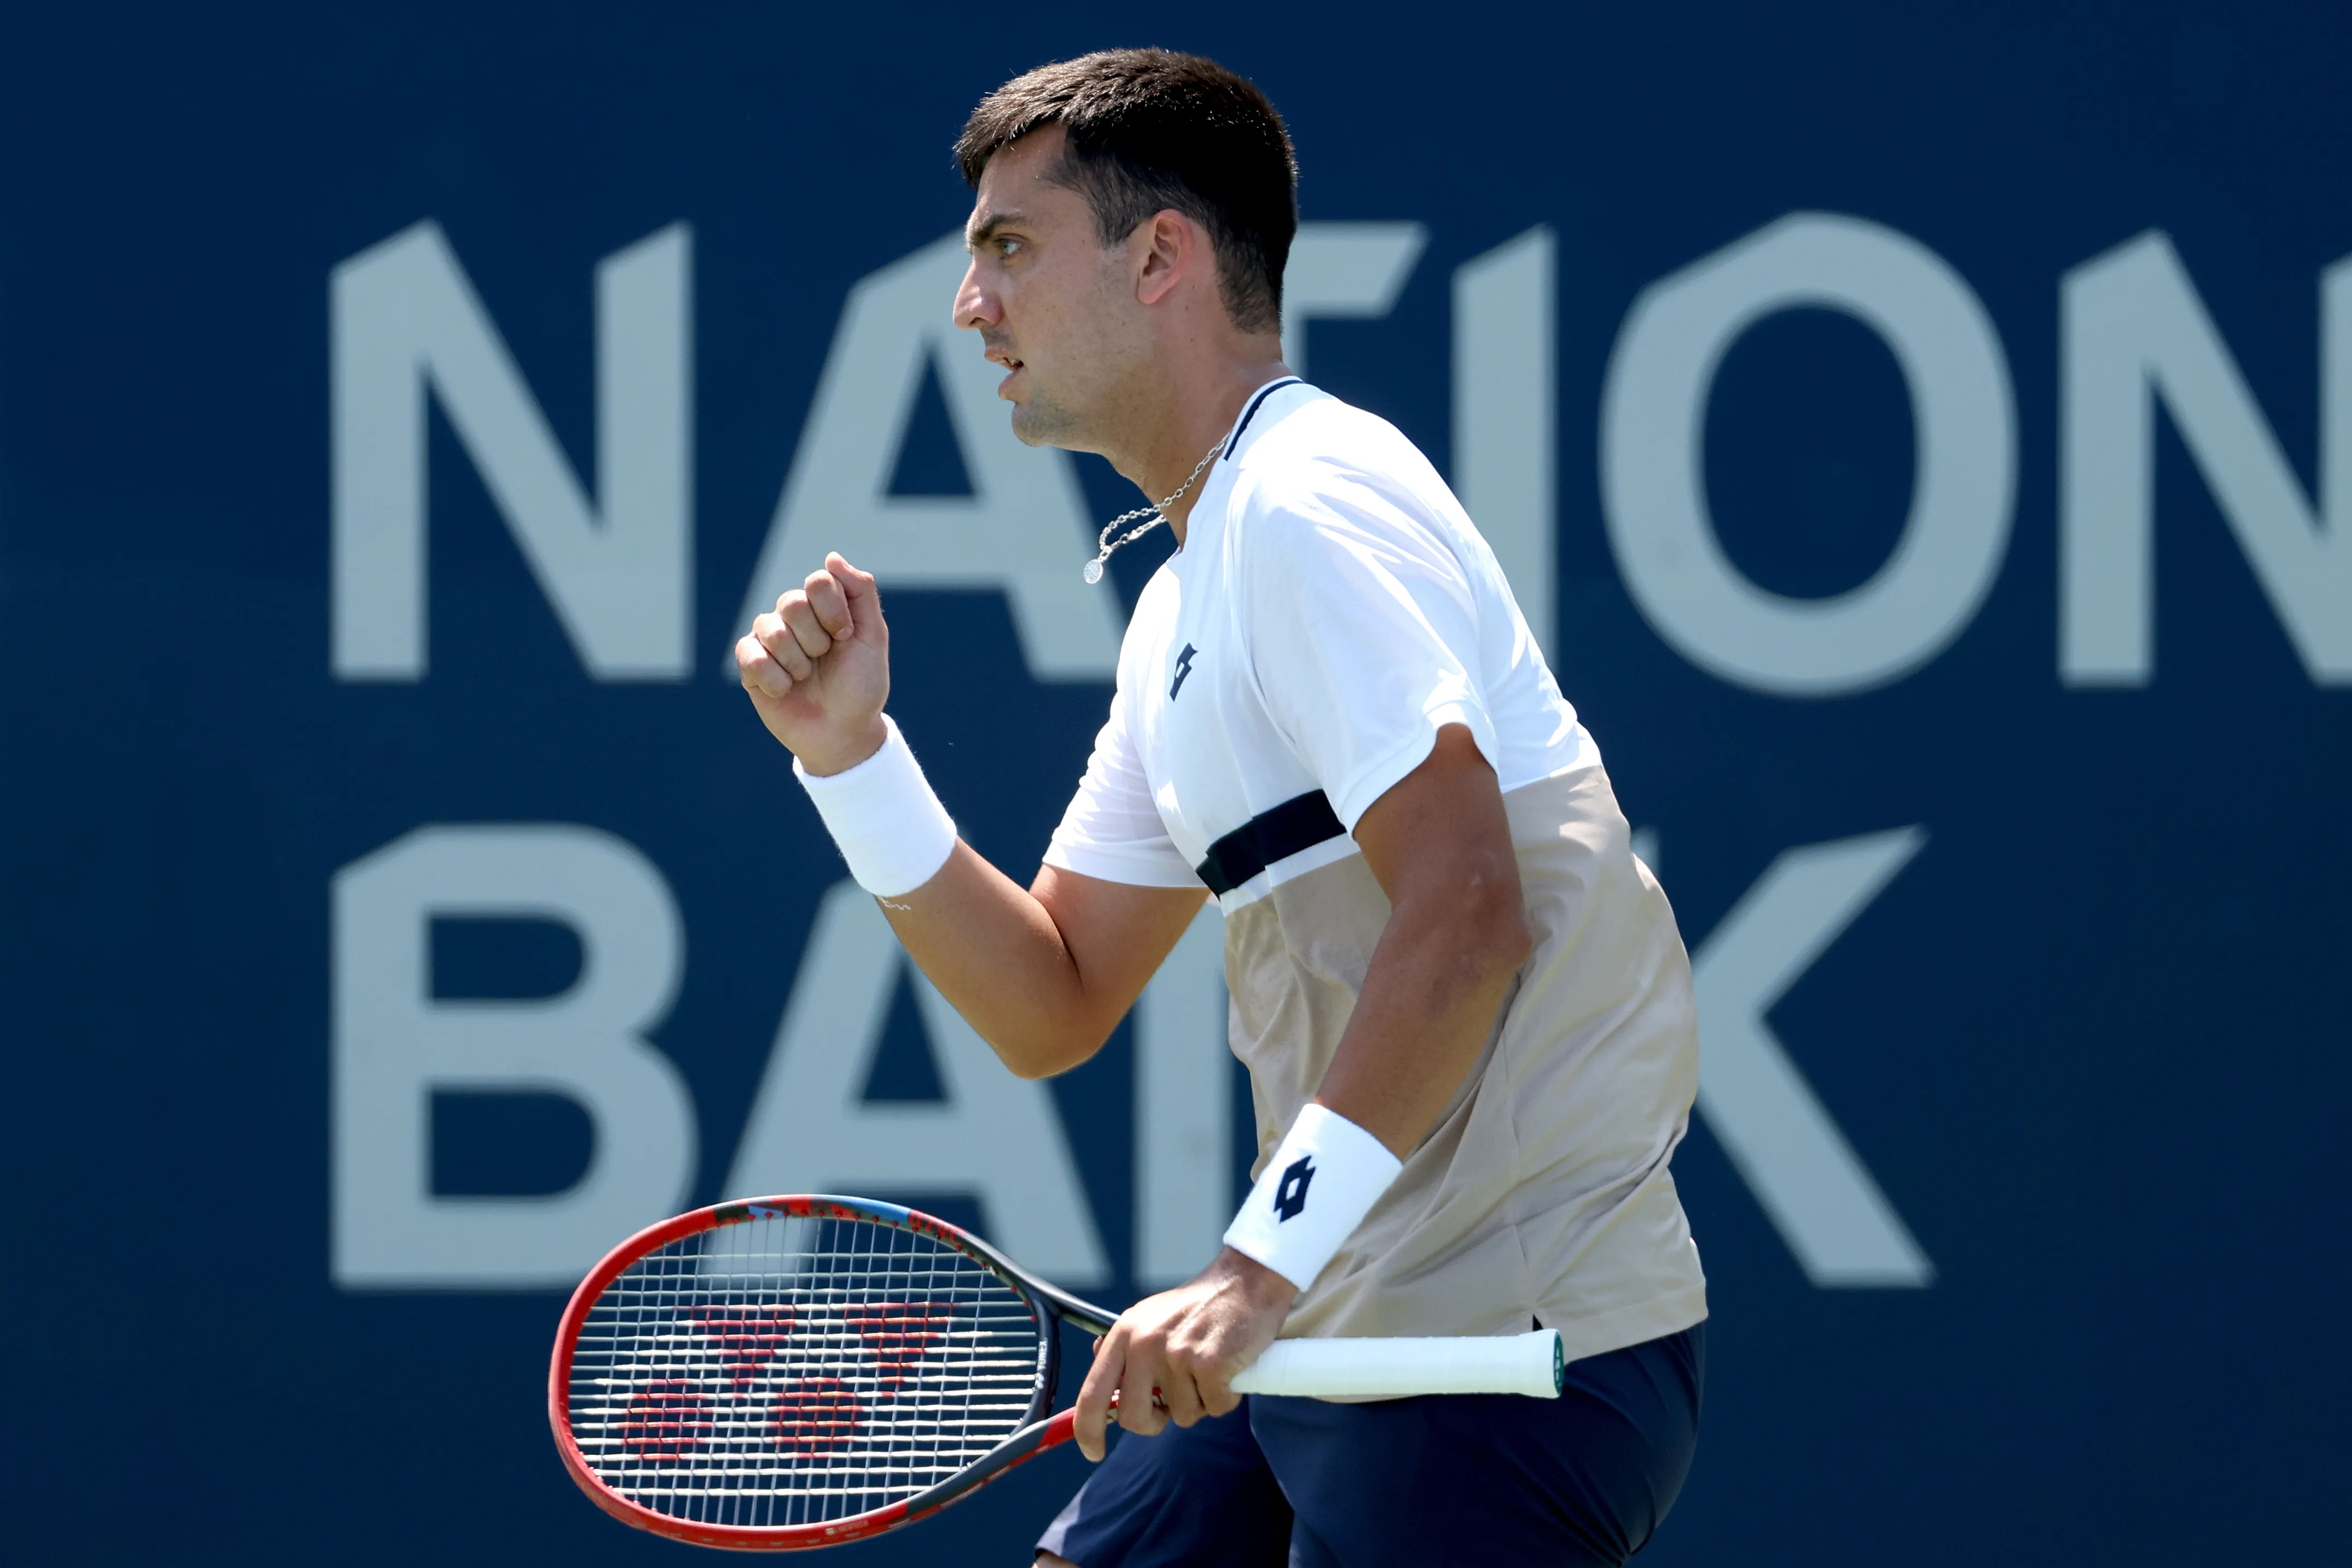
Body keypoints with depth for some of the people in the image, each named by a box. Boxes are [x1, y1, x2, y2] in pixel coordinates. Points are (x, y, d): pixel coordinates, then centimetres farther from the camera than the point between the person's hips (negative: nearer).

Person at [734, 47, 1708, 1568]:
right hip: (1335, 1336, 10)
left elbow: (1465, 919, -24)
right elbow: (1053, 1008, 19)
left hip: (1515, 1354, -10)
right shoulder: (1185, 600, 18)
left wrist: (1262, 1267, -27)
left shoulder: (1310, 500, -13)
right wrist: (849, 749, 7)